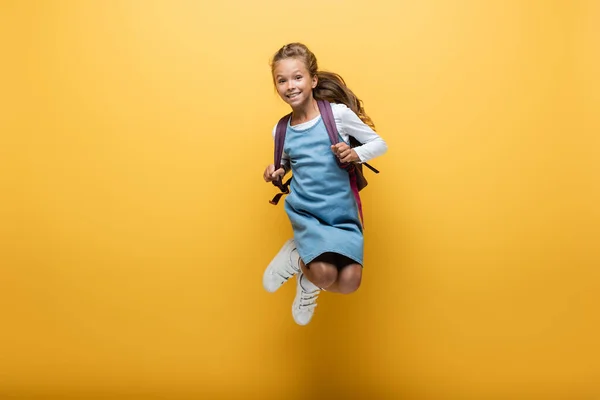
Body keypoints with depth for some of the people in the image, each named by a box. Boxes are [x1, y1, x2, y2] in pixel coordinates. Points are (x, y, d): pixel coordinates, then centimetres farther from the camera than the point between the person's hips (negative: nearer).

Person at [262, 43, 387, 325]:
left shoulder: (338, 113, -6)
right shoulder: (280, 131, 4)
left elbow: (379, 144, 1)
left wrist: (356, 154, -19)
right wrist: (276, 173, -2)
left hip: (343, 212, 0)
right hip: (306, 212, 1)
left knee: (349, 283, -15)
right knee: (324, 273, -23)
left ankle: (308, 282, 18)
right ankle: (296, 257, 11)